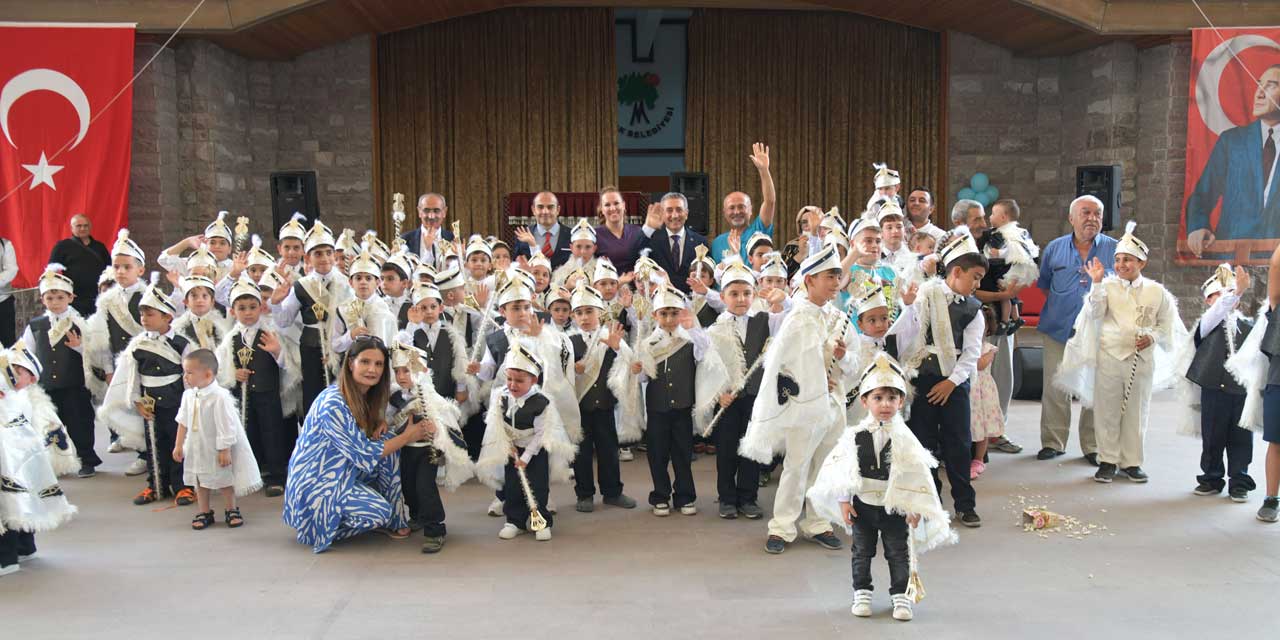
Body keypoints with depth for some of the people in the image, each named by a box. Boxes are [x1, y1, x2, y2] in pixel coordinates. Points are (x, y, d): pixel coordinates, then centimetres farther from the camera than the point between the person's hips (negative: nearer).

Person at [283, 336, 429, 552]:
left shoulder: (364, 394, 1)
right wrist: (407, 437, -15)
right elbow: (363, 456, -23)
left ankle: (394, 520, -1)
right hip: (315, 483, -9)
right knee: (379, 512, -25)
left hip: (343, 473, 9)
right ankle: (322, 527, 1)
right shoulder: (333, 404, -26)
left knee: (387, 440, -8)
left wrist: (381, 423, -6)